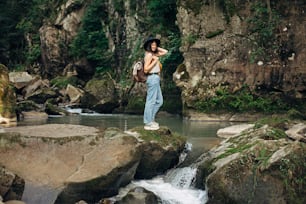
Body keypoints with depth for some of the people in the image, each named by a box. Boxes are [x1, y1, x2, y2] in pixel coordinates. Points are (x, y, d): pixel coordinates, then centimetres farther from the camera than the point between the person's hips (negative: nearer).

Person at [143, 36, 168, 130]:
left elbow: (165, 51, 24)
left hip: (156, 79, 10)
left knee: (159, 101, 15)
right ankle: (148, 123, -1)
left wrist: (157, 48, 13)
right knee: (151, 101, -6)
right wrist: (155, 61, -16)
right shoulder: (149, 55, -12)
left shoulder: (154, 54, 14)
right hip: (152, 78, -10)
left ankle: (150, 119, 20)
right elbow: (145, 69, -18)